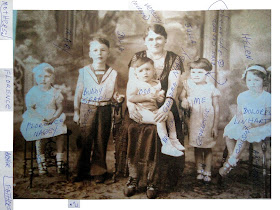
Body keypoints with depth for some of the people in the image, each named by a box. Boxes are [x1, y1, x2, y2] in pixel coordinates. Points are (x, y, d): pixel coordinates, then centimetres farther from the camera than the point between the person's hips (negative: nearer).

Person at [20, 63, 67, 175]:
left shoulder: (55, 92, 0)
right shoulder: (32, 92, -2)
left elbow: (60, 107, 2)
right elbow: (30, 108, -3)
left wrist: (54, 118, -15)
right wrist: (40, 119, -16)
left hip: (54, 119, 1)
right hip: (37, 120, -1)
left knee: (60, 132, -23)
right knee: (39, 134, -26)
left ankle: (60, 160, -9)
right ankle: (41, 162, -8)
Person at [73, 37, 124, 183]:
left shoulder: (112, 73, 4)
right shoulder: (84, 71, 3)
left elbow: (114, 94, 11)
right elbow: (78, 93, 6)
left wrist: (118, 97, -12)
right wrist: (76, 112, 3)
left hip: (104, 110, 0)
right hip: (87, 109, 0)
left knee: (101, 141, 7)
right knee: (85, 141, 5)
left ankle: (99, 171, 21)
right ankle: (83, 171, 21)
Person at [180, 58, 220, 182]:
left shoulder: (211, 88, -6)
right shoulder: (189, 85, 0)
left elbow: (216, 108, -3)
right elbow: (182, 95, 18)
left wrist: (215, 126, -5)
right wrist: (184, 100, -7)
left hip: (208, 123, -2)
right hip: (194, 122, 2)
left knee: (207, 148, 8)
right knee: (197, 148, 12)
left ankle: (207, 172, 21)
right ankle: (199, 171, 26)